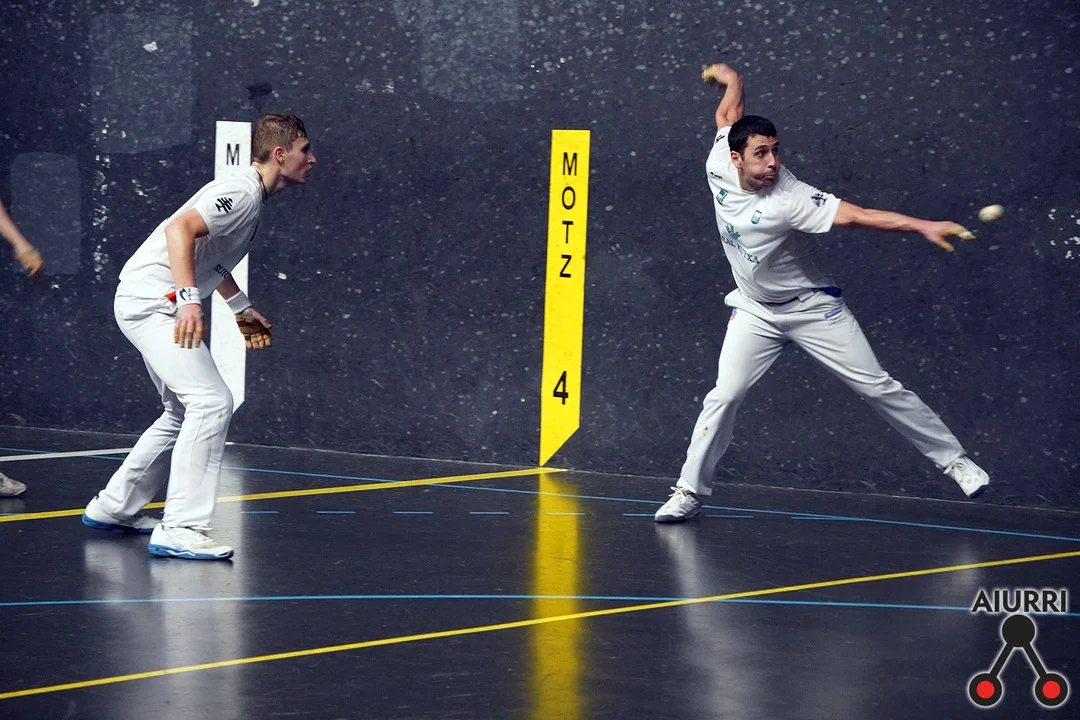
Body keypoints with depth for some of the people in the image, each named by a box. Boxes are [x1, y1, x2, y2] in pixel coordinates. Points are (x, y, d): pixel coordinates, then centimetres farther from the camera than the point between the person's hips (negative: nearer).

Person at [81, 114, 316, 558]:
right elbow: (179, 229, -30)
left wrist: (243, 310, 32)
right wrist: (189, 299, -37)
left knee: (185, 413, 19)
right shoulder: (242, 192, -16)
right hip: (150, 300, -11)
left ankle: (113, 507, 30)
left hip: (159, 305, 11)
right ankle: (180, 529, -22)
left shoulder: (252, 197, 15)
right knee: (212, 401, -20)